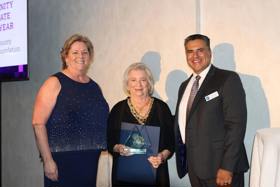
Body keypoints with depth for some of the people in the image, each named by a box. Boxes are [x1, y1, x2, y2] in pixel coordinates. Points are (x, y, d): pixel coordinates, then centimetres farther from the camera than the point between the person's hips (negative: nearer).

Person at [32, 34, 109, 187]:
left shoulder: (94, 87, 12)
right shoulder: (54, 83, -4)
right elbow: (38, 123, -11)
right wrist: (47, 160, -15)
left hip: (91, 163, 5)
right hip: (62, 163, -5)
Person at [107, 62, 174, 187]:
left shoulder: (161, 107, 1)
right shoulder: (118, 109, 2)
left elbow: (171, 141, 4)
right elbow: (109, 142, 5)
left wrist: (163, 156, -13)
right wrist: (118, 148, -14)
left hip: (154, 171, 0)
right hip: (124, 173, 0)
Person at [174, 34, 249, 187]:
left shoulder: (228, 79, -8)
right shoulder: (184, 86, 13)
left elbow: (236, 124, -14)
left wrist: (227, 167, -19)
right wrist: (183, 160, 7)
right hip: (195, 168, 6)